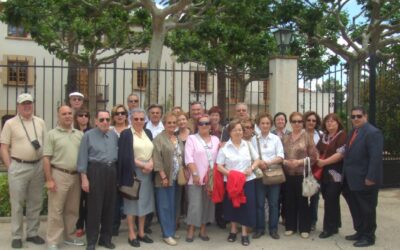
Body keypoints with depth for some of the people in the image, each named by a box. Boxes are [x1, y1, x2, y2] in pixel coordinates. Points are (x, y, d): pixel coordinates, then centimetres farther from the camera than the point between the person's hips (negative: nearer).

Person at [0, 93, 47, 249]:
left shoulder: (40, 122, 9)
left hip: (38, 166, 4)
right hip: (18, 167, -4)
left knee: (35, 203, 11)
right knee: (17, 203, 3)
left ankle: (32, 233, 23)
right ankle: (16, 236, 13)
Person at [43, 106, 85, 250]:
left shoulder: (80, 134, 11)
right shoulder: (52, 134, -1)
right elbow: (46, 158, -6)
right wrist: (49, 179, -12)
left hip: (76, 175, 5)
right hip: (59, 175, -4)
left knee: (73, 209, 13)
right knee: (56, 210, -1)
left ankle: (69, 237, 26)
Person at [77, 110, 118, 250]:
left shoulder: (114, 135, 10)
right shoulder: (88, 135, -2)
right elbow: (83, 157, -5)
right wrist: (84, 178, -11)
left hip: (111, 171, 5)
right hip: (95, 171, -4)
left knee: (109, 206, 10)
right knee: (94, 206, -1)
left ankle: (106, 238, 24)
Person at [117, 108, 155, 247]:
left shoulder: (148, 133, 12)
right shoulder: (126, 134, -4)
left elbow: (153, 151, 11)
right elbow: (126, 156, -10)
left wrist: (150, 164, -9)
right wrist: (143, 165, -13)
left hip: (147, 173, 5)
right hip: (132, 172, -5)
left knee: (144, 201, 8)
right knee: (132, 202, 0)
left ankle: (141, 232, 18)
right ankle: (132, 234, 8)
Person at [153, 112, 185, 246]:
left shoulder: (179, 139, 13)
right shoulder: (159, 139, -7)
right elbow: (157, 159, -14)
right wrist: (163, 176, -17)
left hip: (177, 178, 6)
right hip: (165, 178, -6)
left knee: (174, 206, 13)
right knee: (165, 206, 0)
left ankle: (172, 230, 23)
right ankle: (167, 234, 6)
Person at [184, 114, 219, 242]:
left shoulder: (215, 139, 11)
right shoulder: (192, 138, -1)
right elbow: (189, 158, -9)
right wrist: (195, 174, -16)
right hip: (196, 178, -4)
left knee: (207, 204, 10)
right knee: (195, 204, -3)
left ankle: (203, 230, 21)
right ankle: (191, 230, 10)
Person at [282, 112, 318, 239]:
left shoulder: (307, 136, -2)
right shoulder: (285, 137, 9)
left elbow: (314, 156, -5)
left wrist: (300, 161, -16)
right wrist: (285, 161, -9)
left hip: (303, 174, -3)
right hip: (288, 174, 3)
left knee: (303, 201, 3)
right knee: (289, 201, 9)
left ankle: (304, 228, 13)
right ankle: (290, 226, 20)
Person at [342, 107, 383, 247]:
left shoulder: (372, 132, -16)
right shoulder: (353, 132, 13)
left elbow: (376, 157, -22)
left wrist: (370, 178, -24)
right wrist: (346, 175, 11)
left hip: (365, 180, -9)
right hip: (352, 180, 9)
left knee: (367, 210, 5)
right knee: (356, 208, 17)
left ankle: (368, 237, 19)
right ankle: (360, 232, 31)